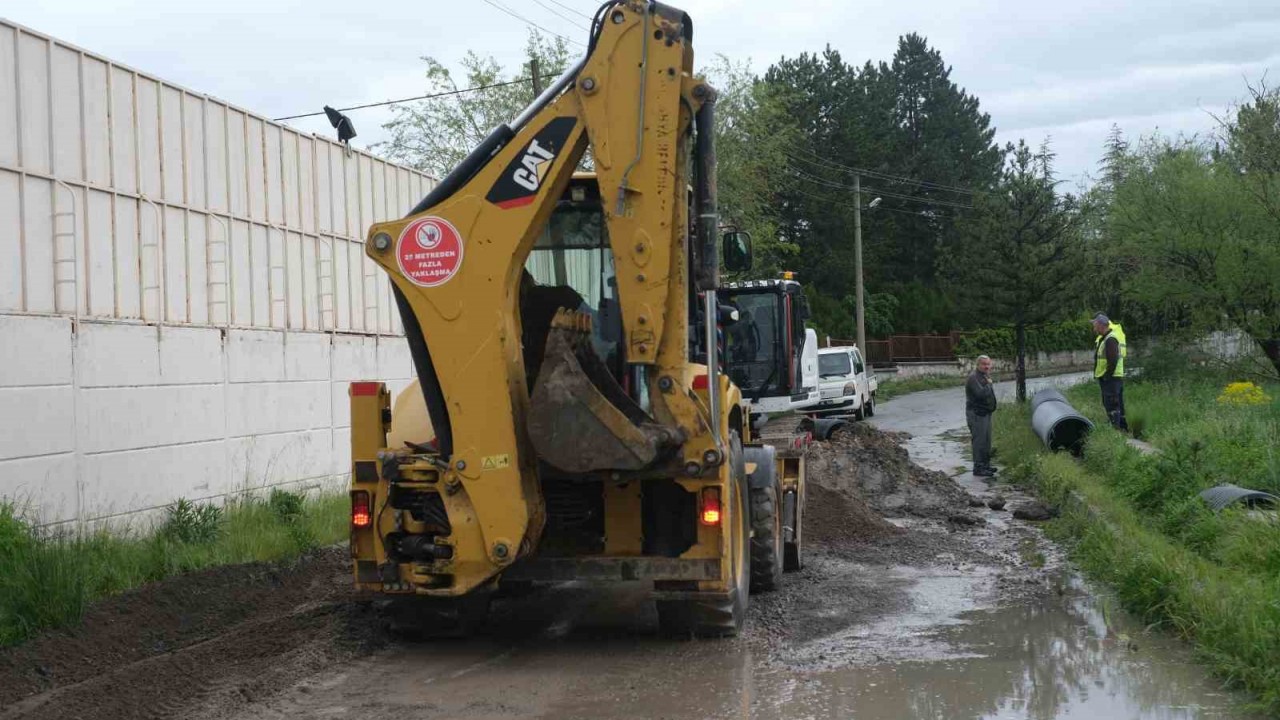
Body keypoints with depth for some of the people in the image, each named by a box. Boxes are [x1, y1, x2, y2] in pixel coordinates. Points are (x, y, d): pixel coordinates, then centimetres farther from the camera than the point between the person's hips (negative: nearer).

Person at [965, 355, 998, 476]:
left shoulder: (985, 377, 16)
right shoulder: (973, 377, -17)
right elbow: (981, 393, -28)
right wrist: (989, 384, -16)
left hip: (985, 413, 10)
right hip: (977, 414, -10)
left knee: (986, 440, 15)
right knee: (979, 441, -9)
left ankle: (985, 464, 25)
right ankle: (978, 468, -6)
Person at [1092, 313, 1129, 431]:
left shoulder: (1110, 339, -19)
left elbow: (1113, 360, -23)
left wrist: (1107, 376, -19)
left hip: (1111, 378, -11)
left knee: (1111, 405, -10)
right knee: (1118, 404, 16)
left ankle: (1116, 428, -9)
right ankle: (1123, 428, 23)